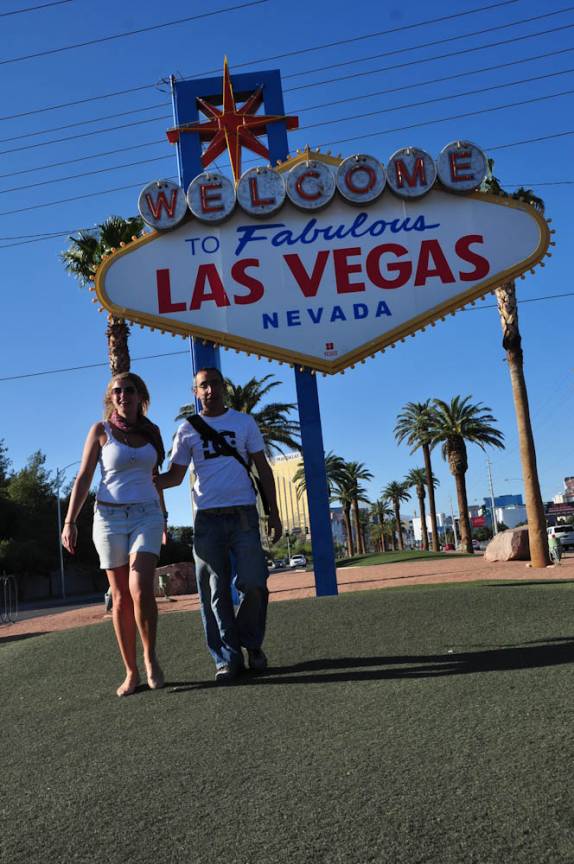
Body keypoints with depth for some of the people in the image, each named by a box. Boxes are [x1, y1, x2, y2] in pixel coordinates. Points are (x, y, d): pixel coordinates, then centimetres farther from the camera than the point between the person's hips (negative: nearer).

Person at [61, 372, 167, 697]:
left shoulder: (152, 431, 10)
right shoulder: (101, 431, 1)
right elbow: (84, 478, -1)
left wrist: (164, 516, 26)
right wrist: (70, 522, -10)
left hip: (147, 516, 1)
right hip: (110, 518, -1)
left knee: (141, 588, -19)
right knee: (121, 597, 2)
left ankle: (150, 655, 1)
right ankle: (132, 672, 11)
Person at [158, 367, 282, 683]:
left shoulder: (244, 422, 9)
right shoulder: (187, 430, 9)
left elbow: (263, 469, 10)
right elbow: (175, 476, 9)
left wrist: (274, 513, 4)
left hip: (243, 515, 0)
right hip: (207, 519, 0)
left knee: (253, 584, -5)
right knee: (215, 592, 0)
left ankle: (252, 645, 17)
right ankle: (227, 658, 8)